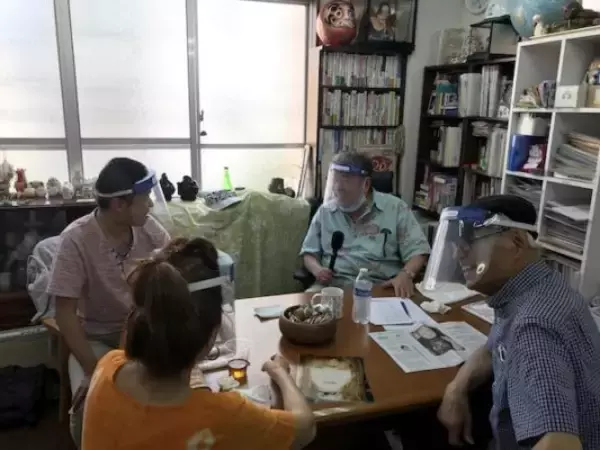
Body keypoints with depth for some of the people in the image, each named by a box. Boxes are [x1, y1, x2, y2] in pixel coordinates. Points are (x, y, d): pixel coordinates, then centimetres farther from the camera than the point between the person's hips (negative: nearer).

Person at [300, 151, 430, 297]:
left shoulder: (395, 208, 3)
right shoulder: (325, 211, 12)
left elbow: (417, 250, 1)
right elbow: (309, 252, 17)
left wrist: (406, 274, -20)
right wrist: (317, 269, -6)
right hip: (333, 285, 2)